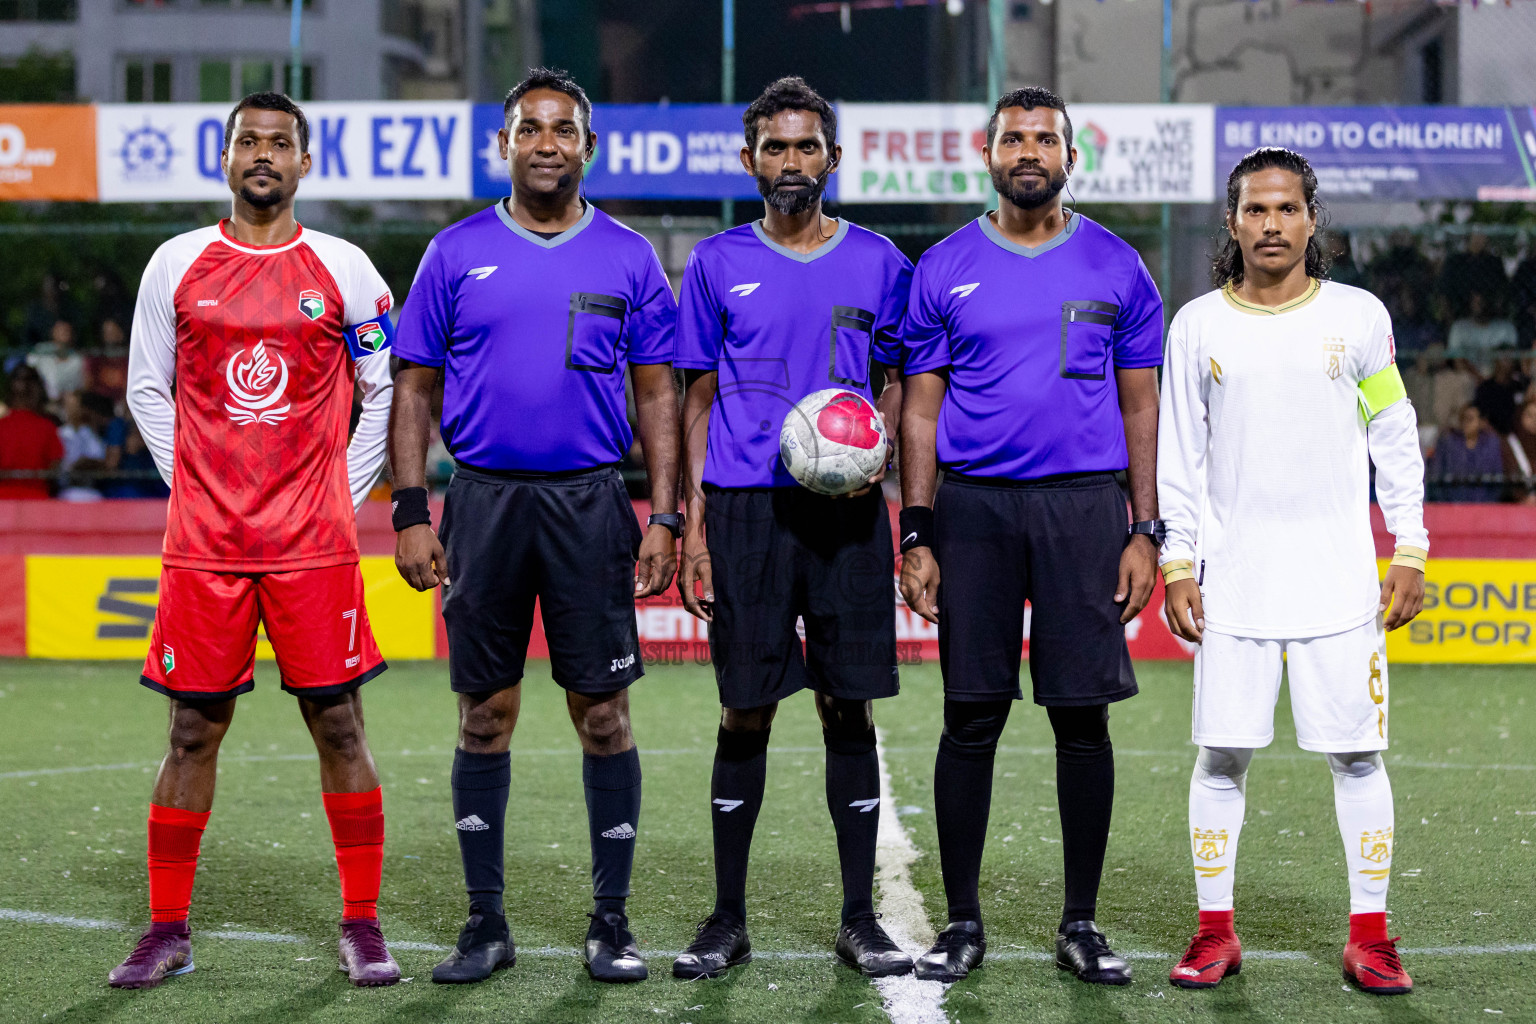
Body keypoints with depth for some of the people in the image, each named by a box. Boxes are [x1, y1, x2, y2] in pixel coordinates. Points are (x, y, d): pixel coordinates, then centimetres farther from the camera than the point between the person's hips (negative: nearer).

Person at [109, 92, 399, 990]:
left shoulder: (344, 268, 4)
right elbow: (148, 389, 14)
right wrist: (192, 485, 6)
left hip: (315, 544, -1)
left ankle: (362, 928, 10)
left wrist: (343, 493, 5)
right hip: (204, 541, 1)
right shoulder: (177, 264, 7)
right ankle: (168, 932, 14)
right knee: (194, 730, 4)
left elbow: (390, 391, 10)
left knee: (339, 725, 0)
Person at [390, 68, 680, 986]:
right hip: (484, 500, 1)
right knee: (486, 712, 5)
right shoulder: (457, 253, 5)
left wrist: (665, 516, -2)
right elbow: (415, 388, 6)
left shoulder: (629, 257, 5)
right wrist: (412, 512, -2)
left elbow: (658, 394, 6)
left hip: (591, 500, 0)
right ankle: (486, 923, 14)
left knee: (604, 710, 0)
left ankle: (612, 921, 10)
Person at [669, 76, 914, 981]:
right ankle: (729, 920, 12)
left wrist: (880, 451, -9)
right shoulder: (719, 264, 7)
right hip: (747, 508, 0)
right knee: (746, 712, 2)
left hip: (849, 511, 1)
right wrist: (694, 526, 1)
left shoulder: (879, 262, 8)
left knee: (851, 708, 3)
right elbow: (700, 399, 8)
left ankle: (861, 919, 11)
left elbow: (898, 388, 13)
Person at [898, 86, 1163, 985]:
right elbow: (921, 409, 7)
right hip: (974, 507, 0)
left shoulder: (1117, 268, 7)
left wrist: (1146, 533, 0)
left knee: (1084, 716, 2)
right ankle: (963, 923, 12)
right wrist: (915, 535, 0)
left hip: (1084, 505, 0)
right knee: (972, 719, 2)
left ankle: (1082, 923, 13)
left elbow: (1143, 407, 8)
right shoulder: (945, 269, 7)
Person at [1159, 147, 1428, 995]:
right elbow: (1179, 455, 8)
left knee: (1358, 754, 0)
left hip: (1339, 575, 0)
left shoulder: (1358, 316, 3)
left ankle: (1369, 936, 9)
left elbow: (1395, 440, 7)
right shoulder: (1197, 325, 4)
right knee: (1221, 754, 1)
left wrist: (1409, 554, 2)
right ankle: (1215, 932, 12)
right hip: (1233, 578, 1)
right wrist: (1176, 564, 2)